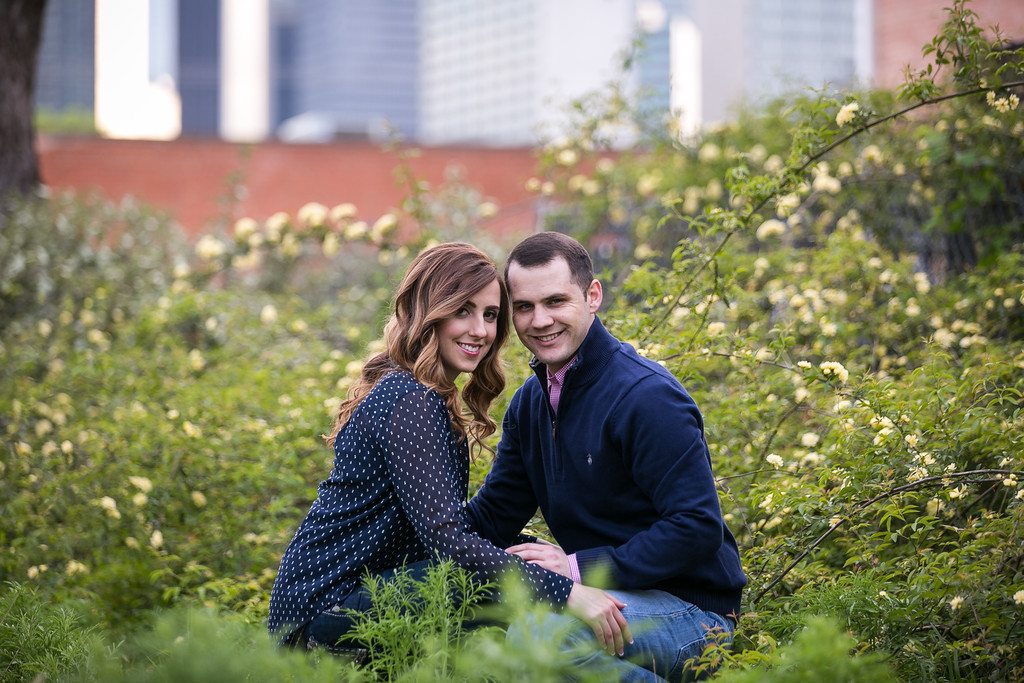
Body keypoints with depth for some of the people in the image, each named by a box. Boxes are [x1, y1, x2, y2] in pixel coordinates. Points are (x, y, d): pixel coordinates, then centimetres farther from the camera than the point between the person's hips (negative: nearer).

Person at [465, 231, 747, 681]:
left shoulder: (647, 397, -17)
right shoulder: (530, 403, 10)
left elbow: (698, 530, -23)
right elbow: (493, 517, 11)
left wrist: (579, 567, -25)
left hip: (691, 611, -9)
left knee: (535, 632, -32)